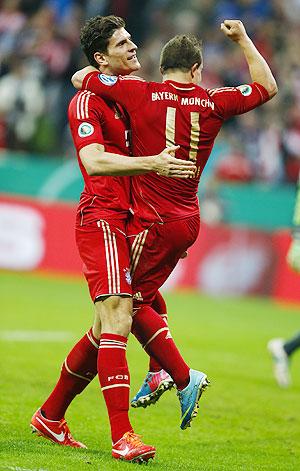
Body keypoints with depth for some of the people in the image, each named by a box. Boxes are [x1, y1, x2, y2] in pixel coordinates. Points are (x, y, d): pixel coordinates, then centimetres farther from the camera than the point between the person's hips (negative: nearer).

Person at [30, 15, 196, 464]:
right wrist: (150, 164, -34)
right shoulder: (87, 102, -9)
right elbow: (94, 161, -24)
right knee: (117, 322, -17)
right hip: (102, 218, -9)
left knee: (107, 330, 13)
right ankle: (122, 437, -20)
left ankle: (50, 416, 27)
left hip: (129, 221, 9)